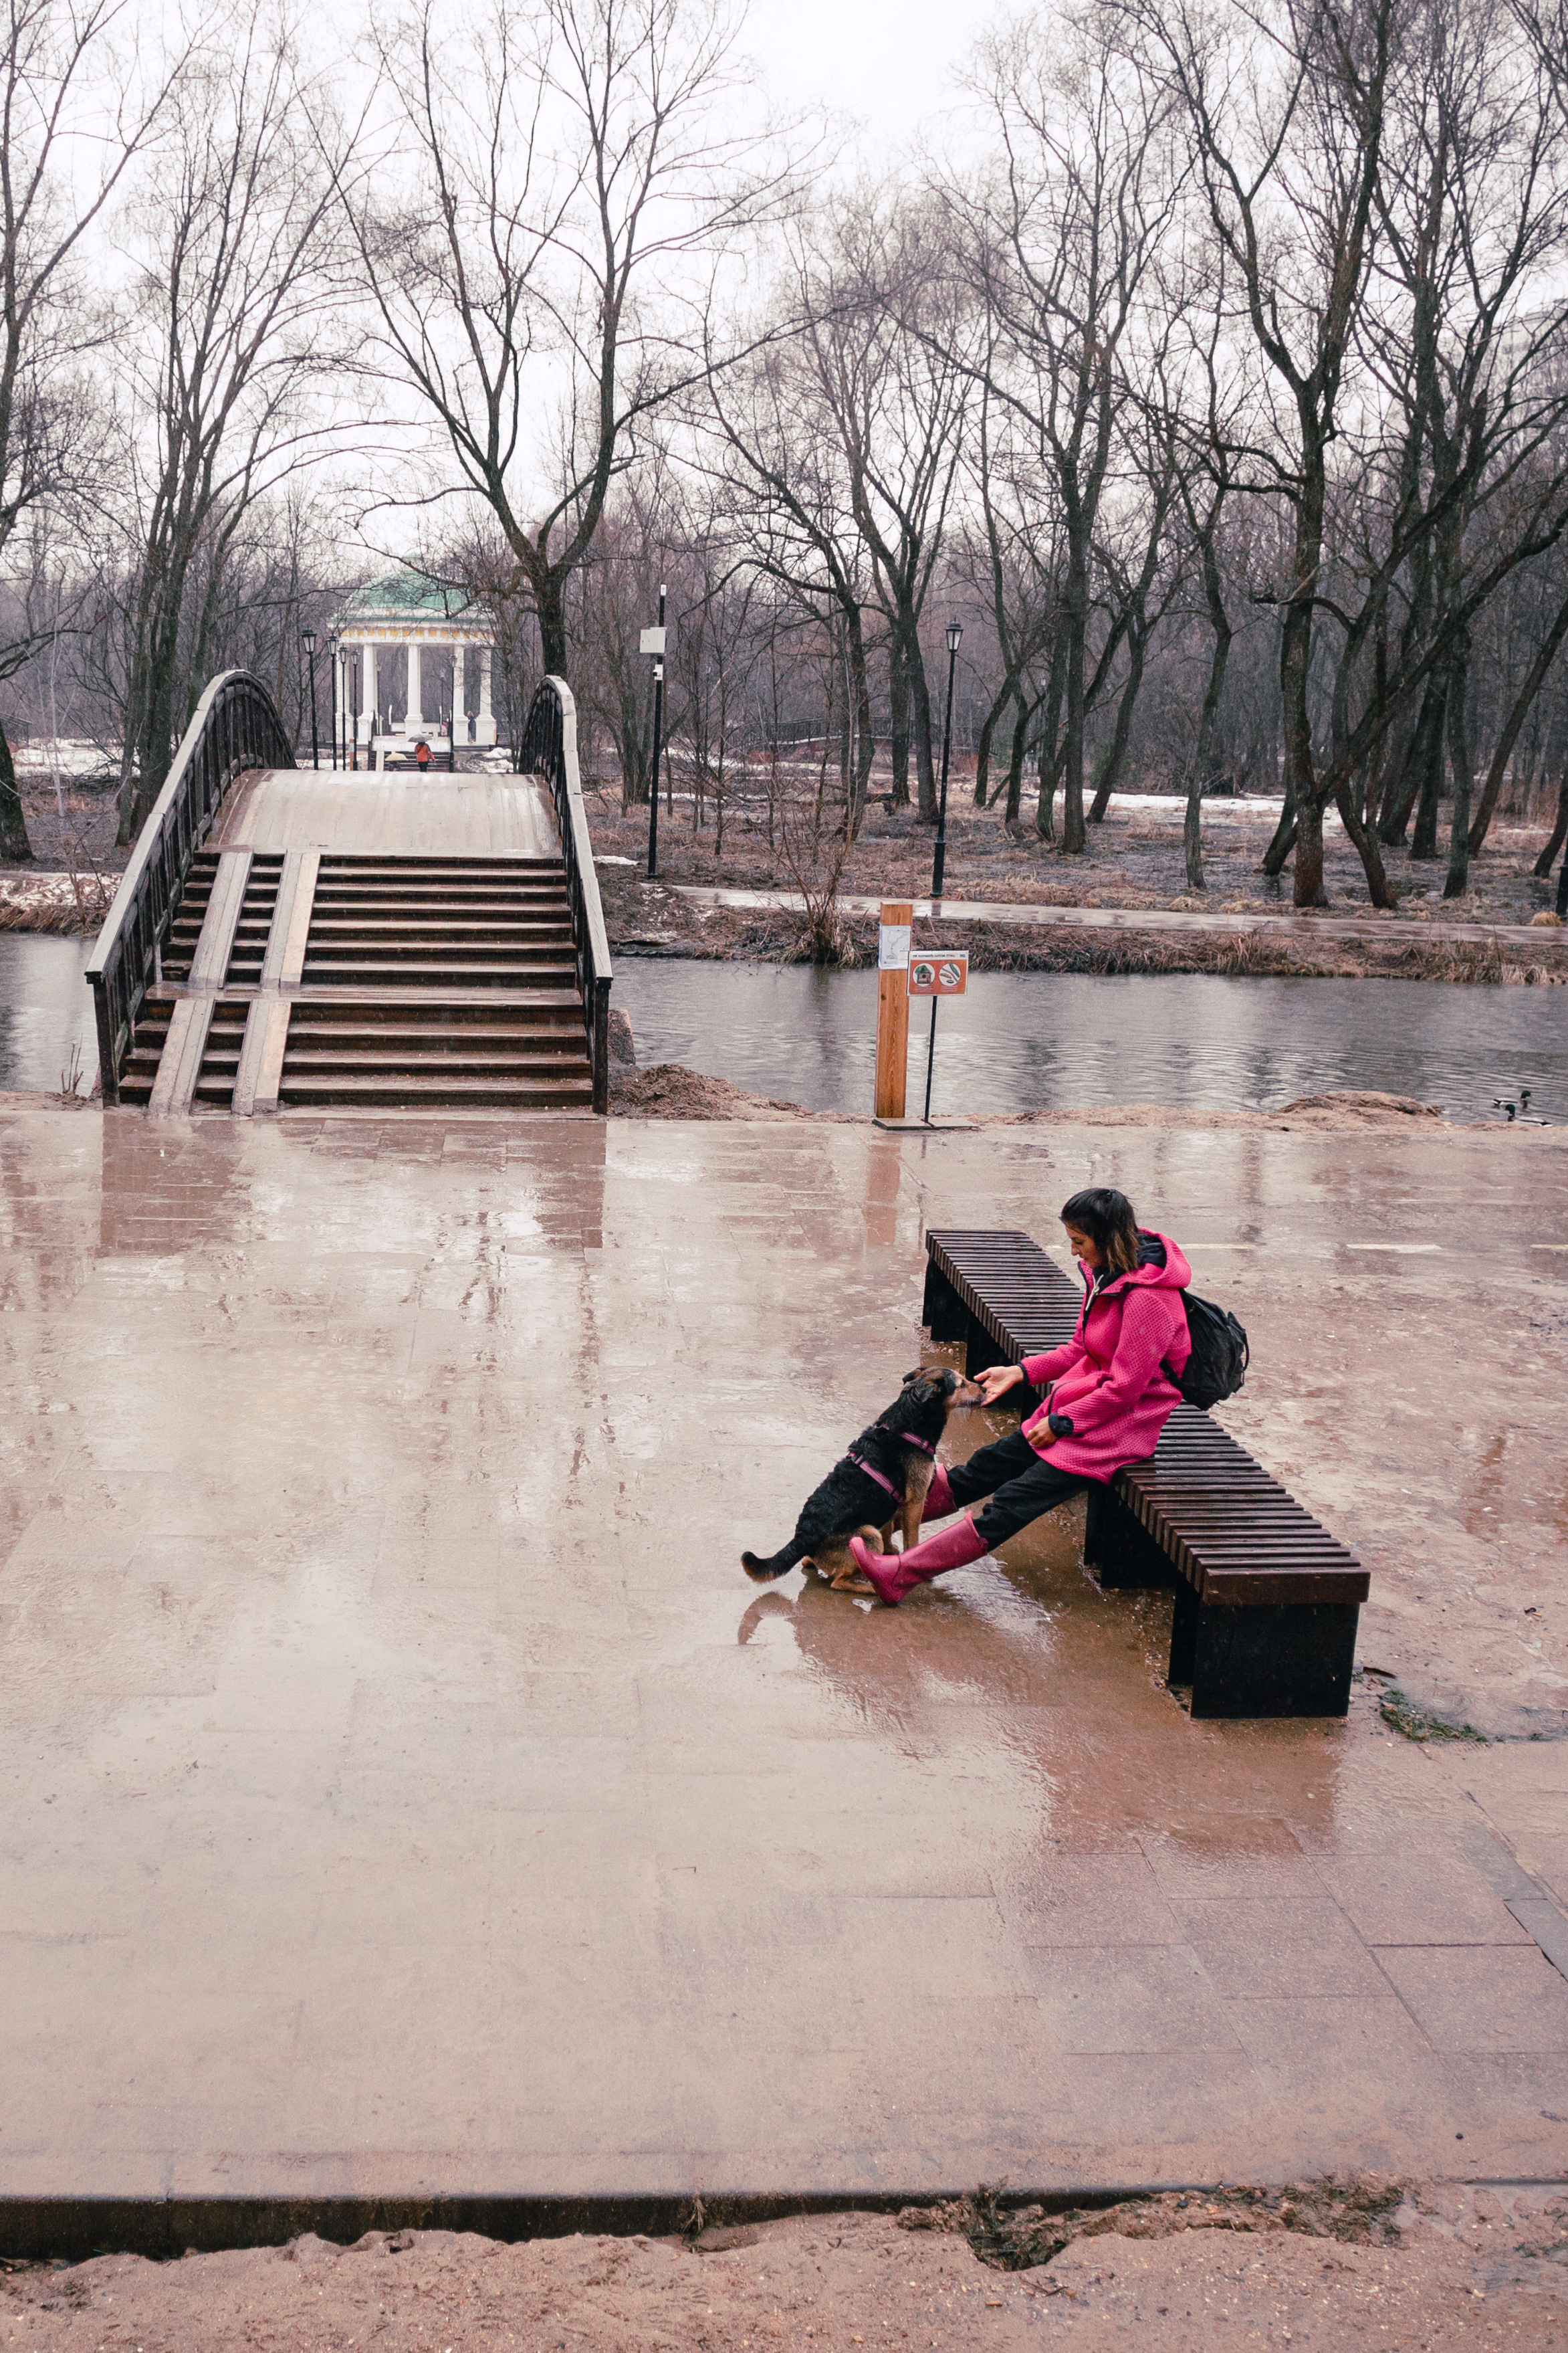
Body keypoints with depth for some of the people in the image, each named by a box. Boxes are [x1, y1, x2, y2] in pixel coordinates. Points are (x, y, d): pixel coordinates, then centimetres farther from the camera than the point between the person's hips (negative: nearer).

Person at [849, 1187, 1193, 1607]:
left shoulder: (1147, 1298, -24)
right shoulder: (1105, 1273, 5)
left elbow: (1125, 1386, -21)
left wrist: (1062, 1422, -13)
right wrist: (1021, 1372, 5)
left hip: (1124, 1421, -9)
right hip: (1084, 1401, 9)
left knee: (1015, 1500, -14)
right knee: (987, 1466, 3)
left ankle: (902, 1573, -18)